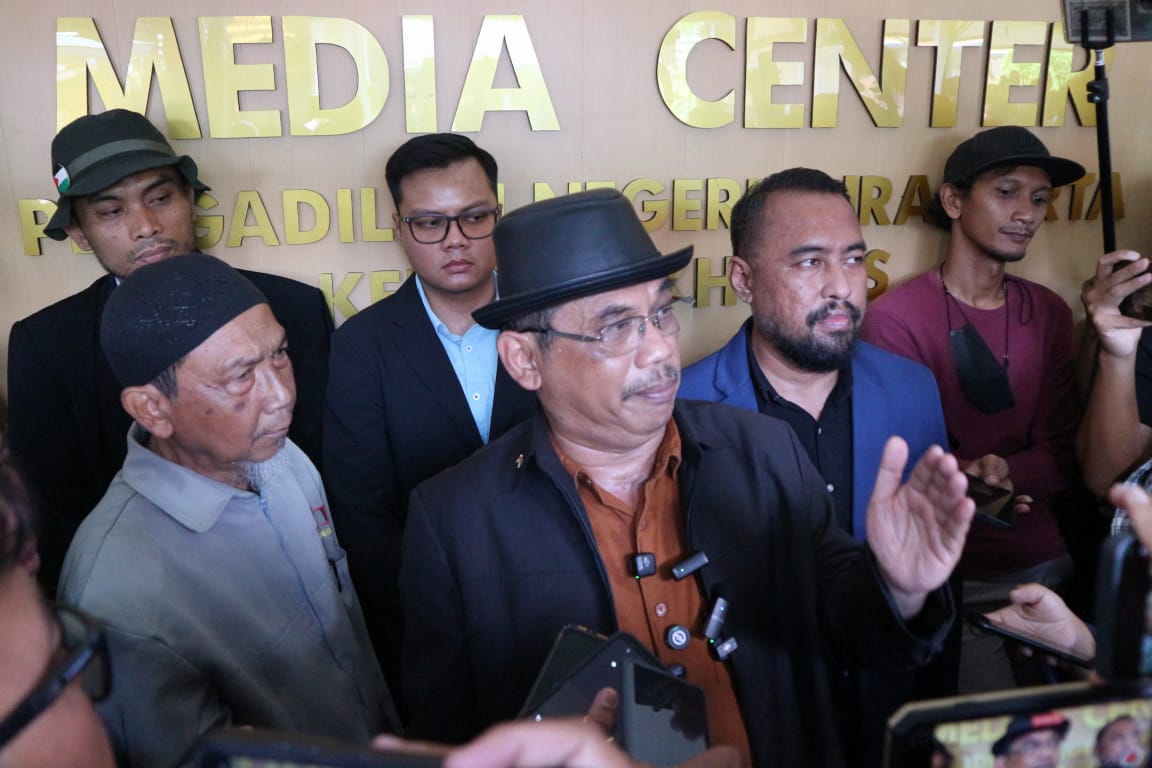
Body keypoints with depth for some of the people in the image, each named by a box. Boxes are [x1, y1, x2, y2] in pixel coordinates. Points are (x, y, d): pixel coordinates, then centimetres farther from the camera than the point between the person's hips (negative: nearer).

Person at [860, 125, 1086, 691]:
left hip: (1045, 565, 5)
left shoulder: (1049, 314, 5)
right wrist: (967, 480, -31)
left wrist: (997, 470, -19)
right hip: (949, 578, -5)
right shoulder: (893, 319, -12)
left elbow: (1063, 456, 0)